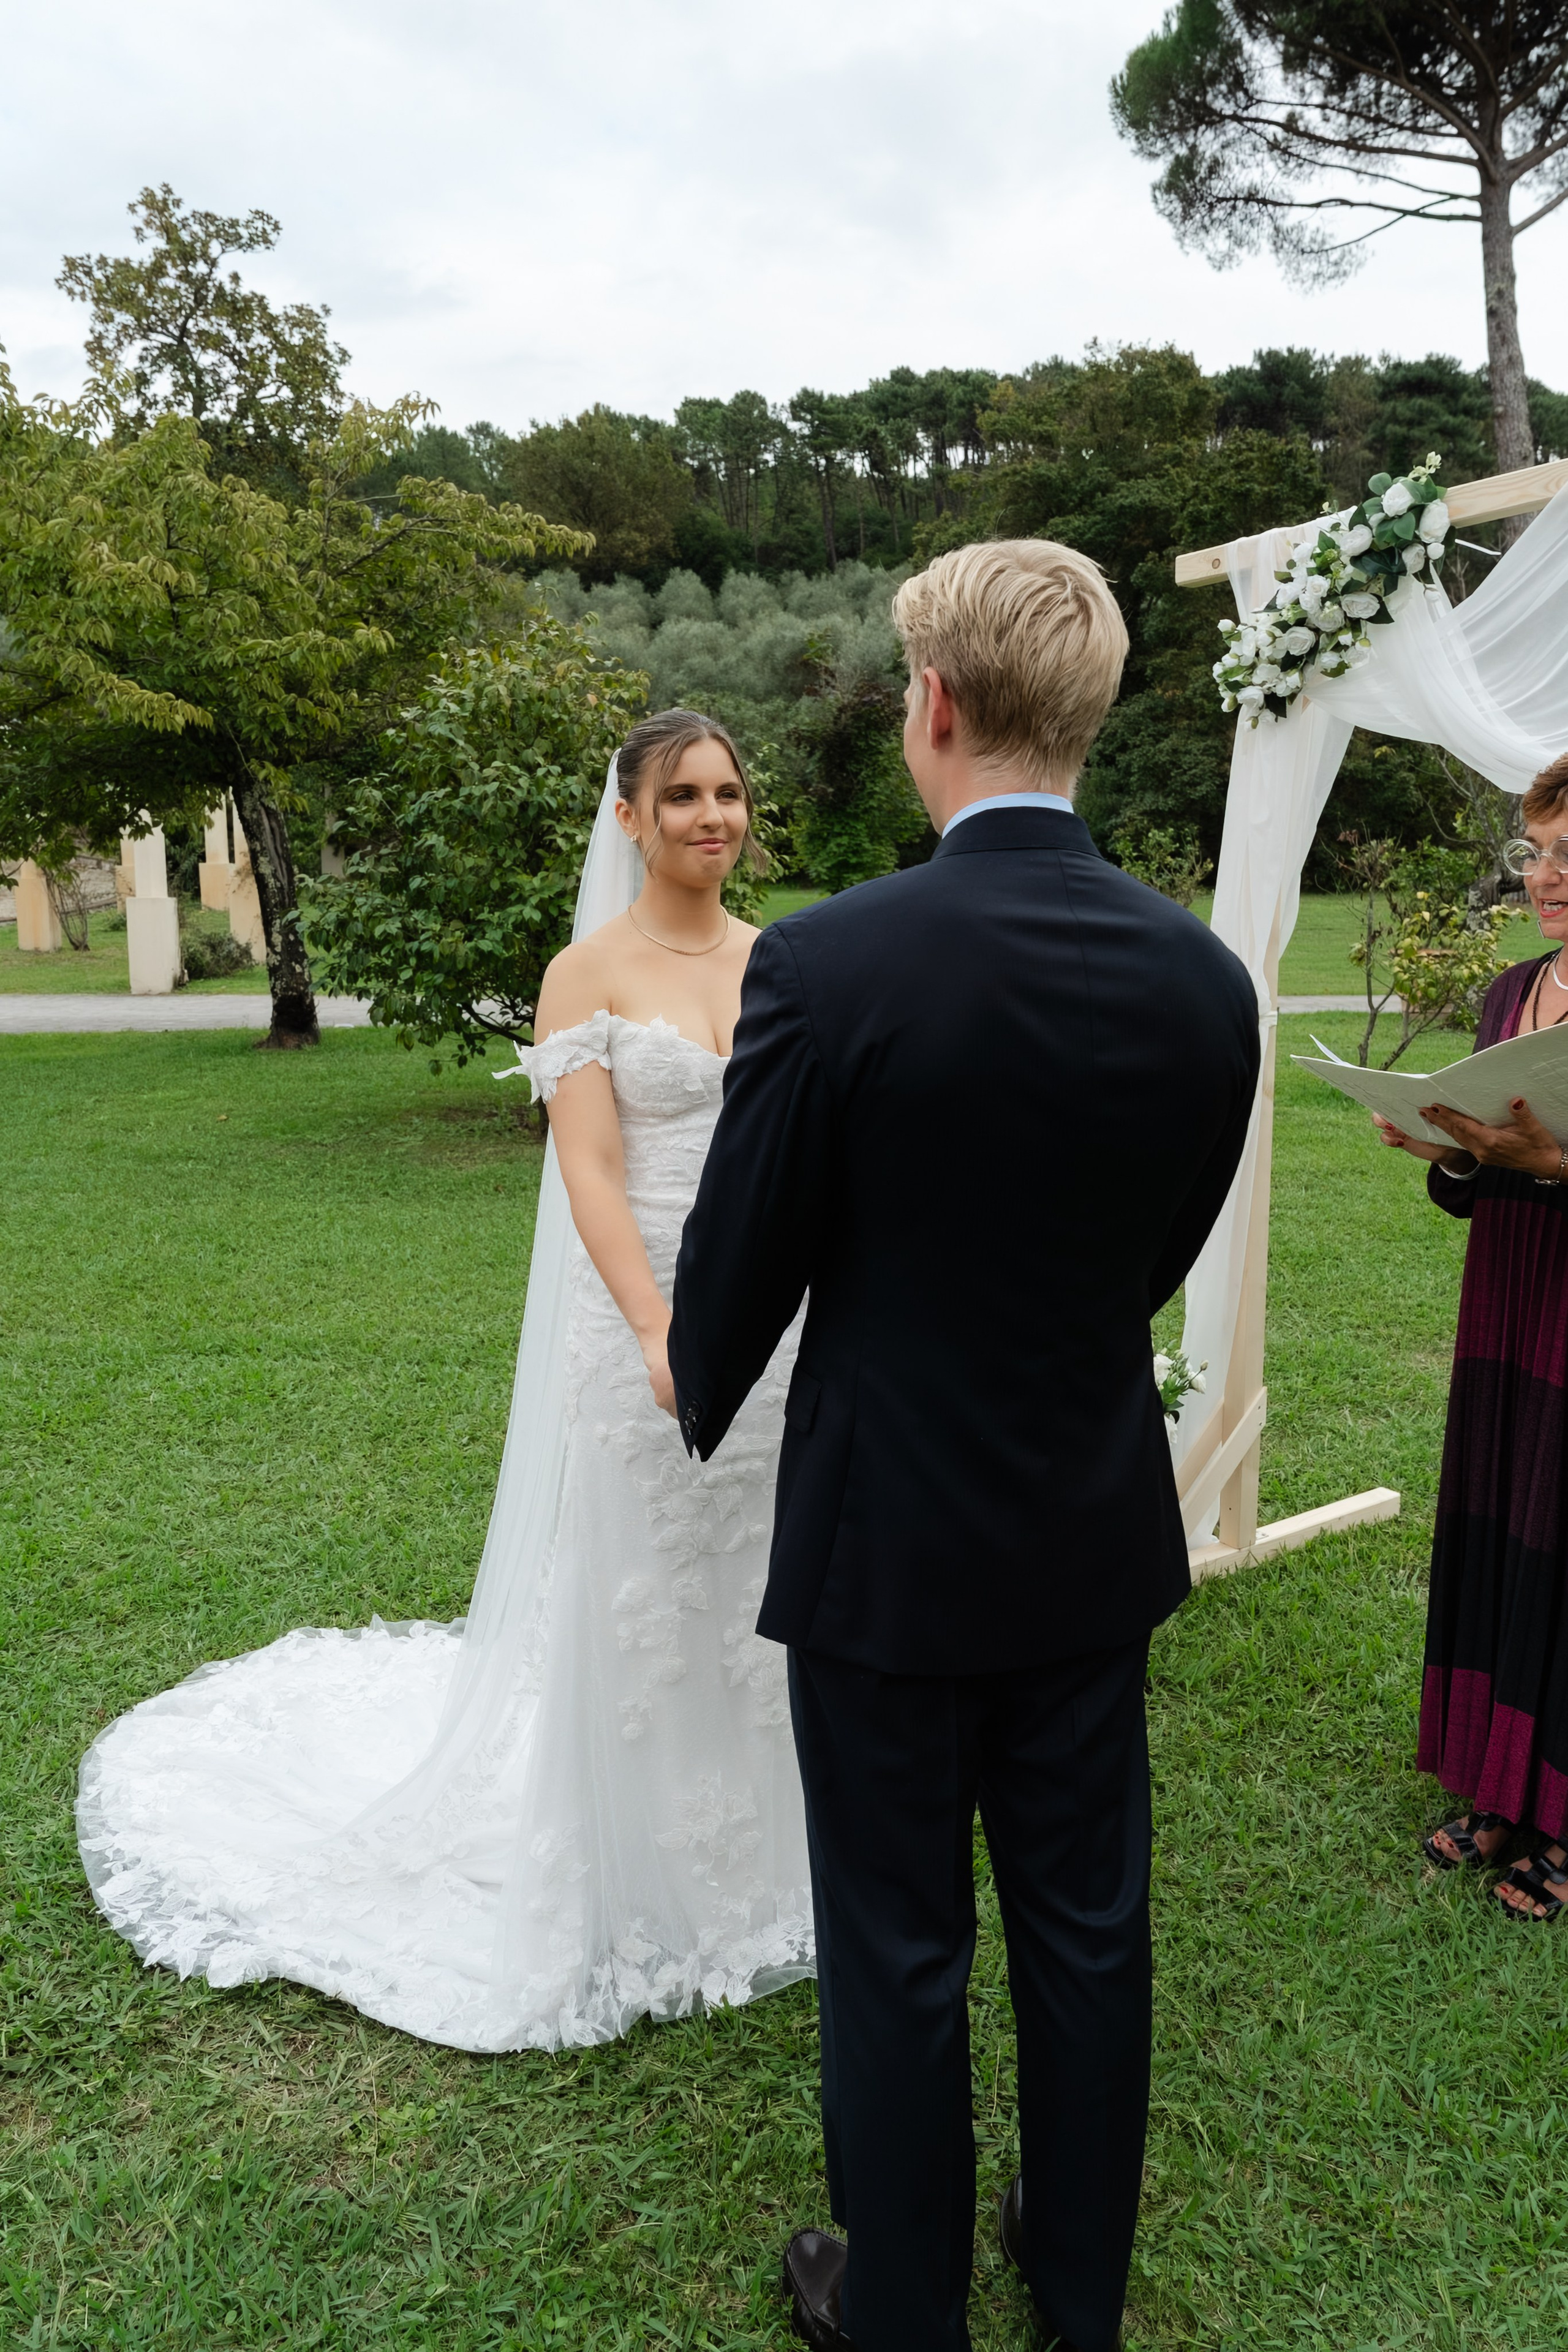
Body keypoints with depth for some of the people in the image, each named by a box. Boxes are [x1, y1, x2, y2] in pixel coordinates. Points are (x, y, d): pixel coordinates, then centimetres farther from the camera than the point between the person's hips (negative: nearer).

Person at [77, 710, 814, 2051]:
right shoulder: (590, 972, -5)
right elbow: (590, 1171, -14)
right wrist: (661, 1336, -26)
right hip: (645, 1322, -4)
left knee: (762, 1594, 15)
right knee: (636, 1608, 8)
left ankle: (752, 1868, 37)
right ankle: (636, 1899, 30)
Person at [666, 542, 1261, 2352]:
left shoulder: (826, 965, -21)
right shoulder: (1205, 977, -7)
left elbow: (736, 1270, -11)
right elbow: (1159, 1260, 5)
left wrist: (700, 1395, 12)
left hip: (888, 1542, -4)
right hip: (1099, 1540, 5)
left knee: (897, 1950, 15)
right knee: (1087, 1925, 22)